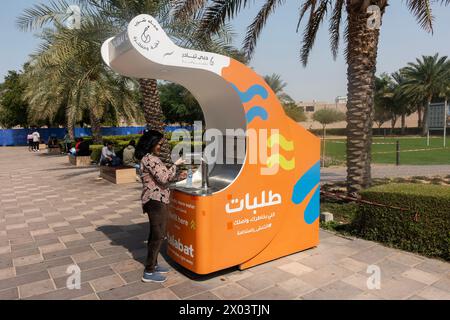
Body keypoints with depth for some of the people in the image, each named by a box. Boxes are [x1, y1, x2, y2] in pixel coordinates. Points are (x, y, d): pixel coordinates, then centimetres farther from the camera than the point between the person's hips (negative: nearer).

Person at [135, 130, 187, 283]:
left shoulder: (149, 158, 16)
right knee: (158, 235, -4)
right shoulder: (150, 159, -16)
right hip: (156, 201, -10)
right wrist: (176, 165, -12)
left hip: (155, 200, 11)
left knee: (155, 234, 17)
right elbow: (163, 178, -22)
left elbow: (160, 180, 19)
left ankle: (153, 265, 29)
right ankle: (149, 272, 4)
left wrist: (178, 176, 9)